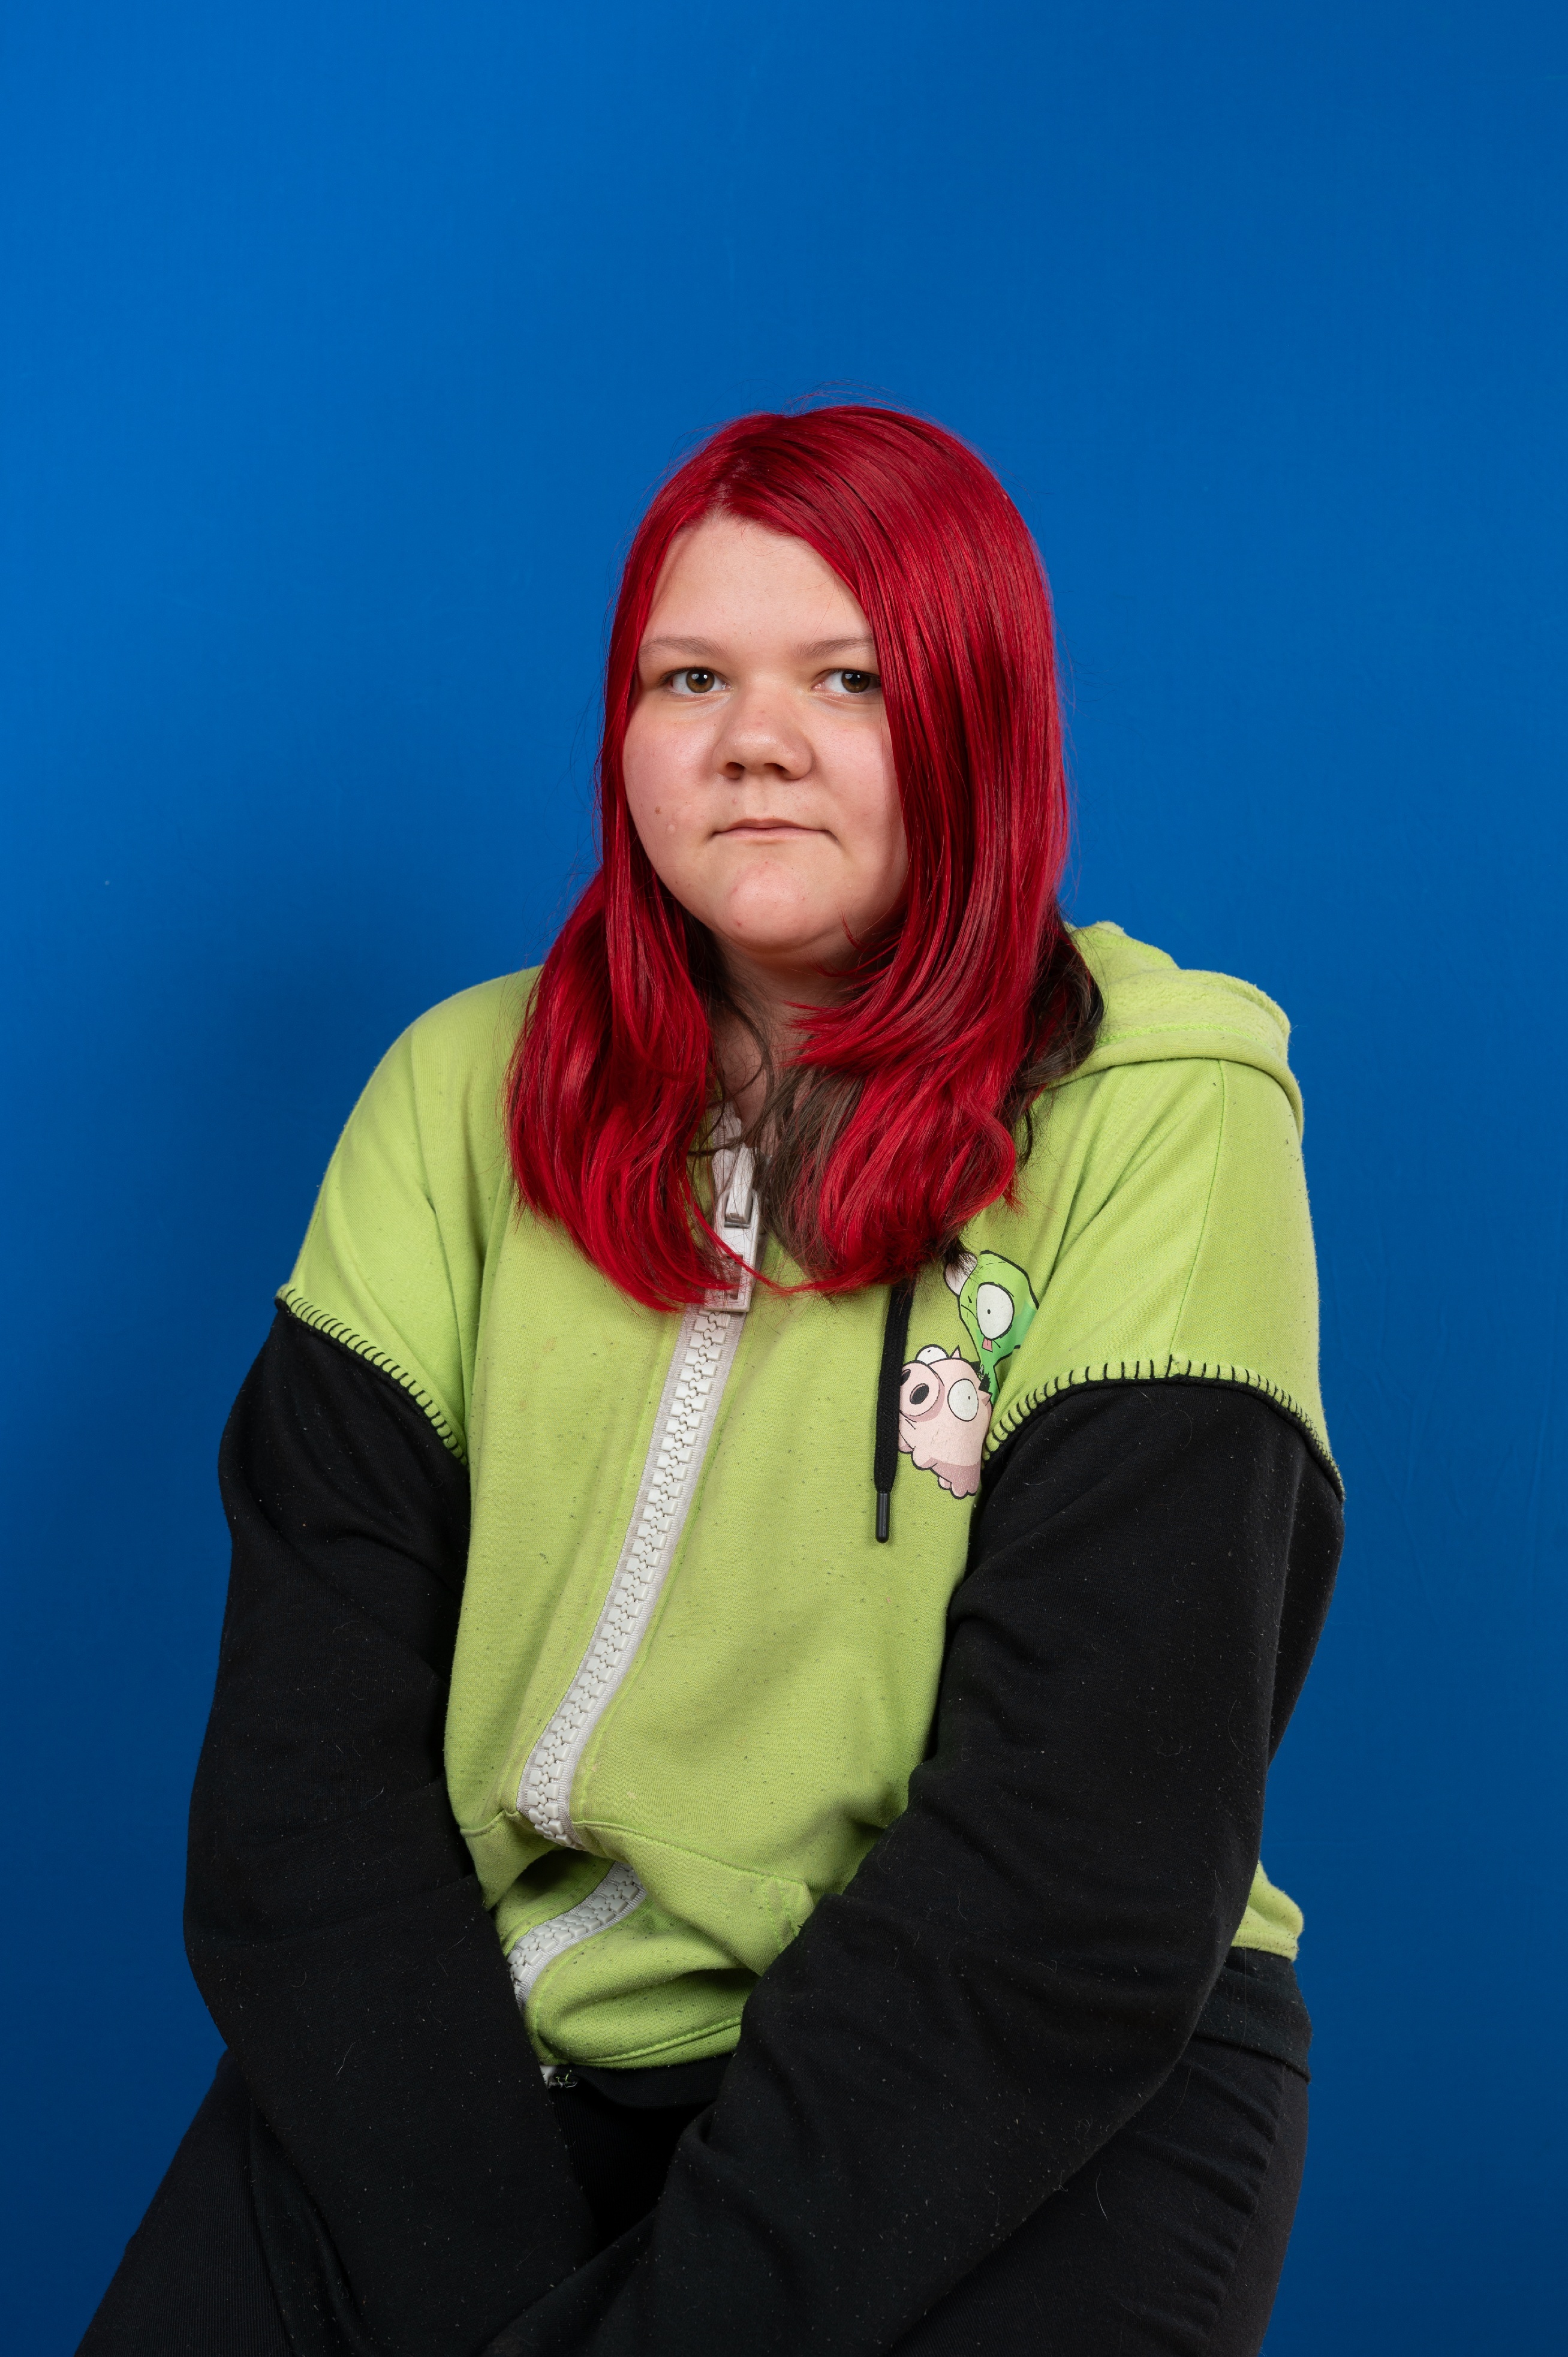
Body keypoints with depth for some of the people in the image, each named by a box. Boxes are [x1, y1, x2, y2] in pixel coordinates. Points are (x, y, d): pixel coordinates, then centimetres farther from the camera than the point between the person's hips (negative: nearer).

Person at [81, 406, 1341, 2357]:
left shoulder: (1160, 1128, -9)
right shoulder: (464, 1096, 2)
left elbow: (1084, 1865, -13)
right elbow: (310, 1744, -4)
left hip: (1027, 2087, -2)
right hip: (484, 2047, 2)